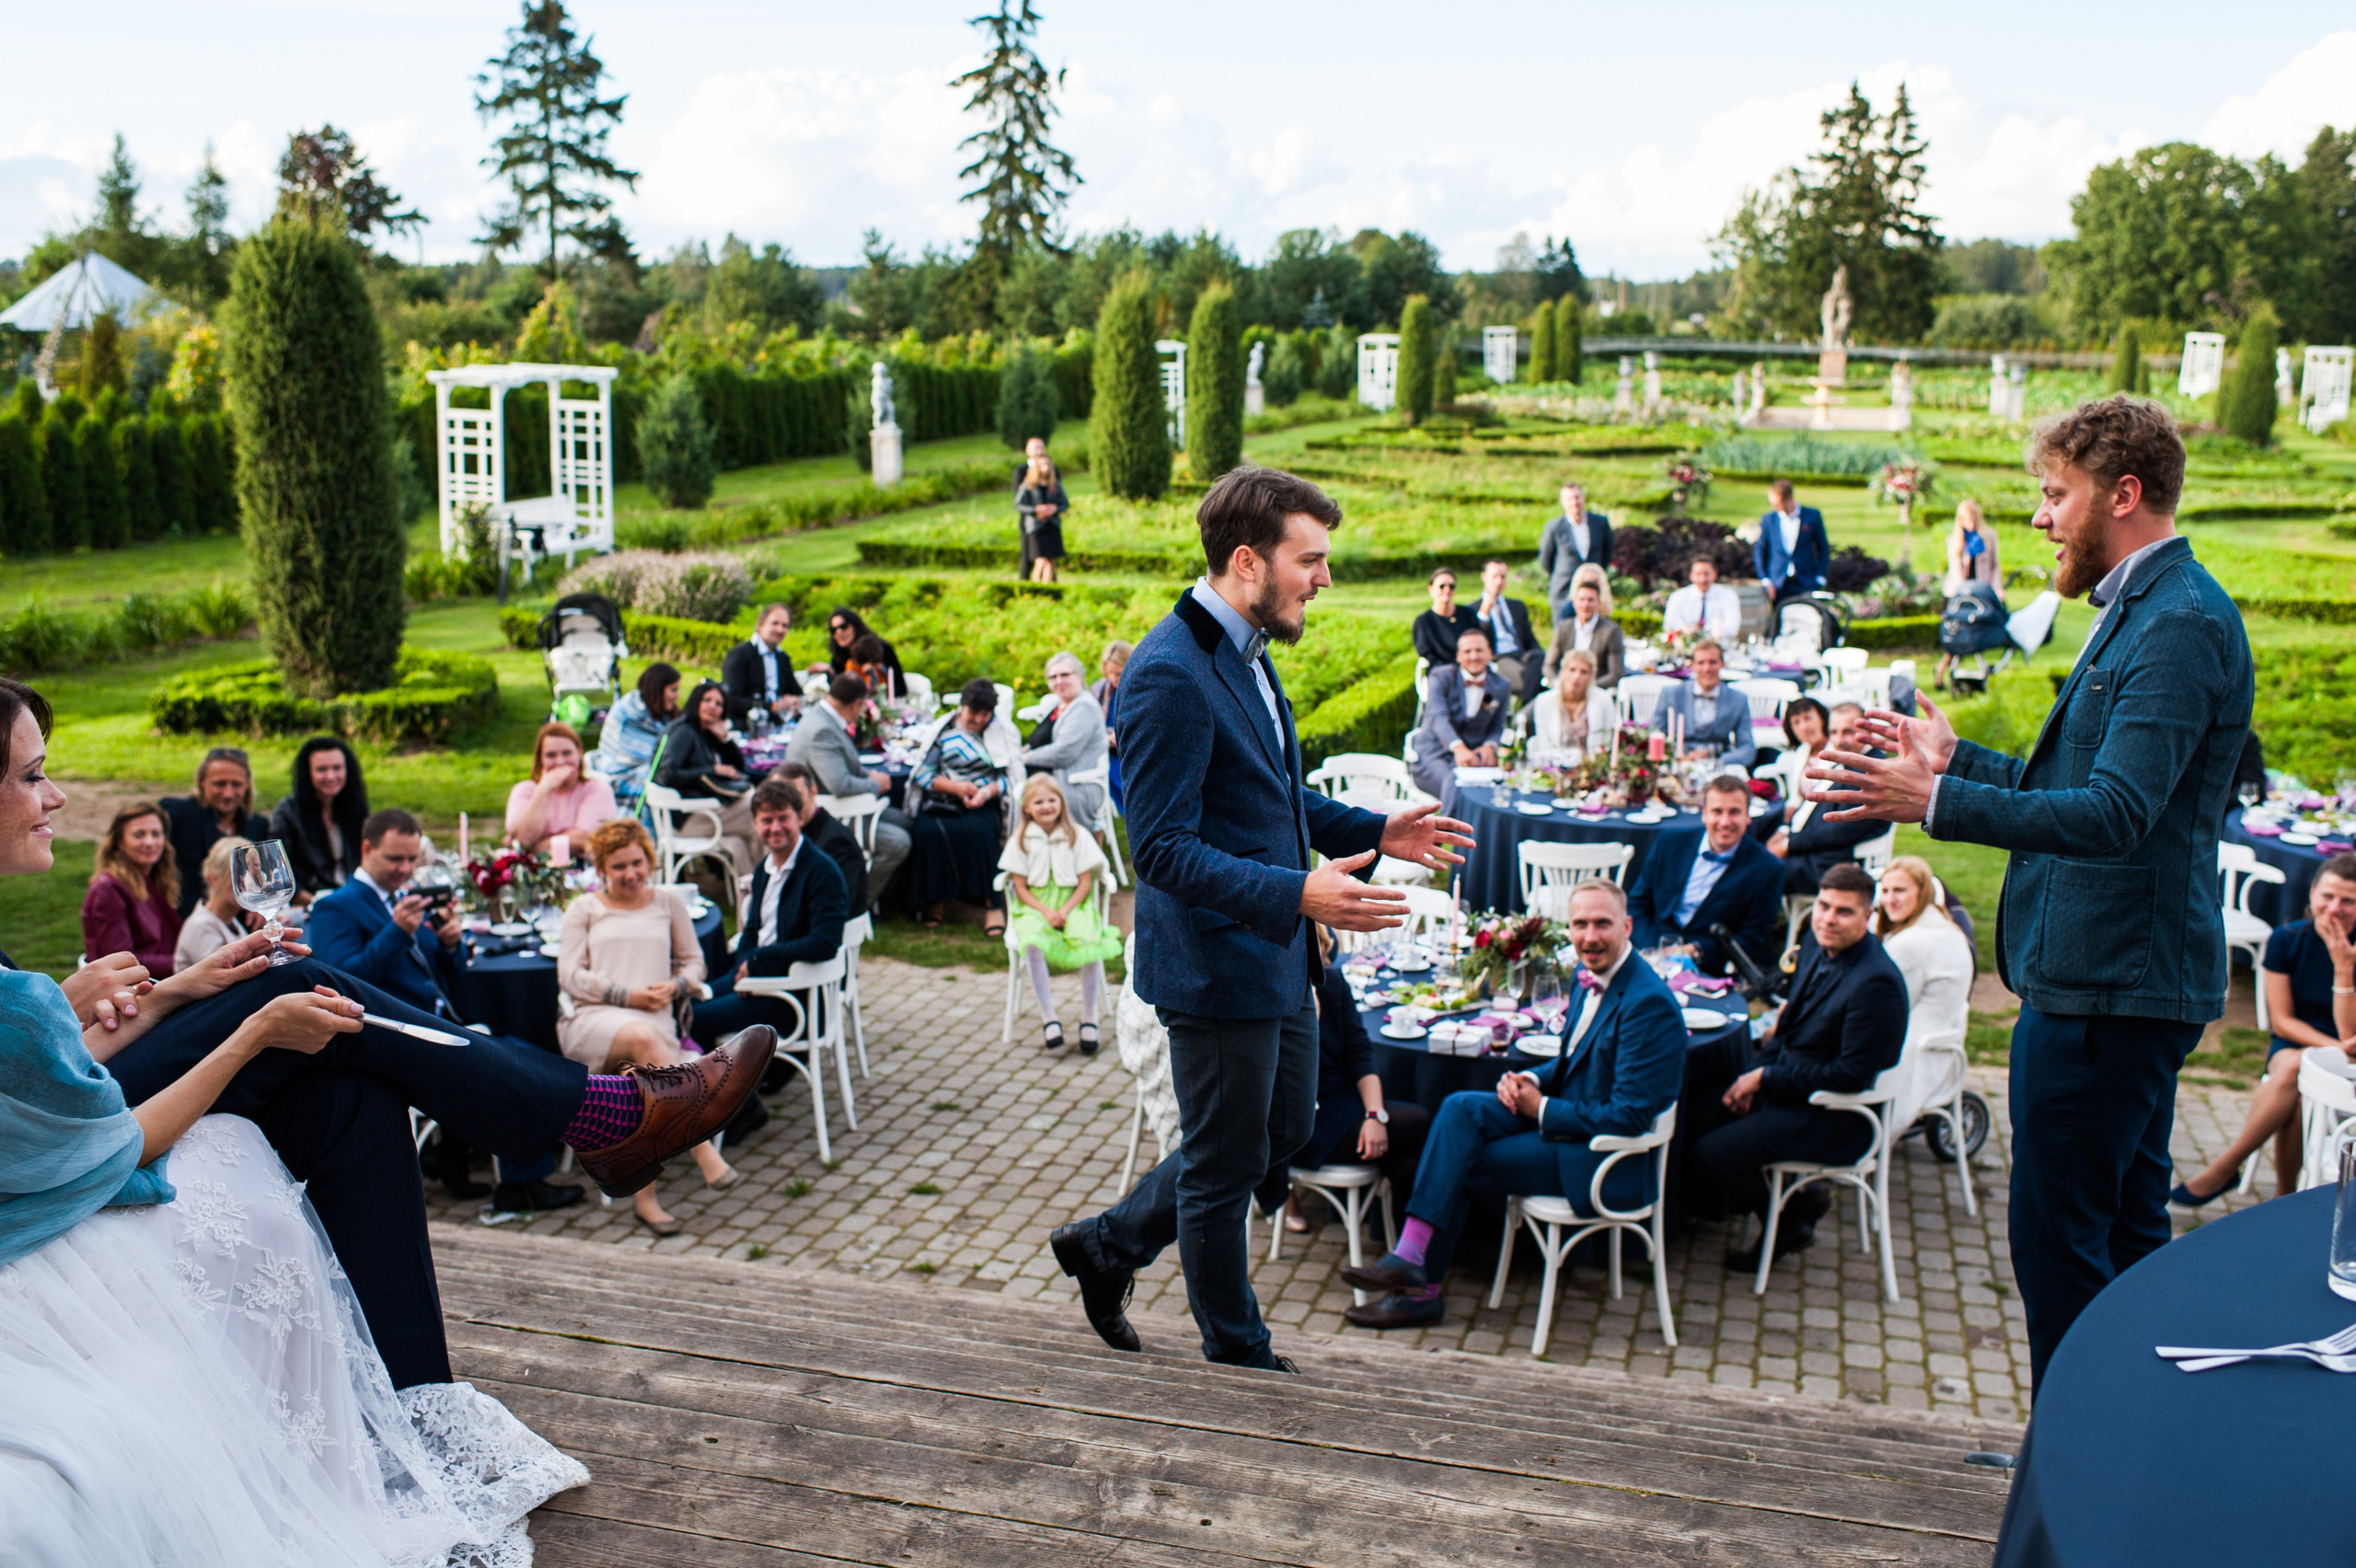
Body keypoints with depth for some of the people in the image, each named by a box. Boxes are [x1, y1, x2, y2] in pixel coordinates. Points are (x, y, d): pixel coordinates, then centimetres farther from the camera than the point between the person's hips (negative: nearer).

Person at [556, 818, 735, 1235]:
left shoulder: (668, 903, 23)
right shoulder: (584, 909, 19)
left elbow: (694, 961, 24)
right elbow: (570, 975, 7)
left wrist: (676, 986, -1)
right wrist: (627, 995, -7)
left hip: (655, 1019, 1)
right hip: (593, 1020, -1)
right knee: (643, 1038, -39)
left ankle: (645, 1198, -30)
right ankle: (702, 1148, -41)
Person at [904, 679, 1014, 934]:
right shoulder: (944, 731, 13)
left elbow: (1008, 777, 7)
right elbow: (922, 773, 4)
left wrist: (988, 791, -14)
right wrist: (954, 786, -11)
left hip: (982, 803, -1)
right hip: (941, 802, 1)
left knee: (976, 830, -35)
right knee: (926, 831, -31)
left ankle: (991, 902, -26)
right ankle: (933, 899, -15)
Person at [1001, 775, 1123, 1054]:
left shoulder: (1077, 836, 3)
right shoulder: (1020, 840, 3)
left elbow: (1085, 883, 0)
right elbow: (1021, 887, 1)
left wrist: (1065, 911, -15)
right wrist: (1046, 912, -14)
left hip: (1073, 903, 0)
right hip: (1035, 906, 0)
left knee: (1090, 941, -31)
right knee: (1032, 943, -34)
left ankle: (1089, 1018, -18)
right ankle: (1048, 1018, -27)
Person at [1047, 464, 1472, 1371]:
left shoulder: (1245, 652, 8)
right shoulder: (1170, 676, -24)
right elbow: (1164, 849, -27)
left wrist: (1376, 833, 9)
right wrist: (1298, 893, -35)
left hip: (1275, 957, 10)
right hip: (1216, 965, -10)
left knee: (1284, 1130, 22)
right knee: (1226, 1166, 9)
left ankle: (1108, 1245, 37)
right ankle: (1237, 1358, 30)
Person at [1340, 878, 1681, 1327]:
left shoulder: (1648, 1003, -22)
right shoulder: (1590, 976, 7)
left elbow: (1630, 1117, -24)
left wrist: (1541, 1109, -15)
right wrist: (1531, 1081, -1)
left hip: (1607, 1161, -8)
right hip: (1566, 1113, 9)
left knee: (1459, 1163, -12)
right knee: (1461, 1108, -12)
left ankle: (1423, 1291, 2)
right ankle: (1411, 1256, -16)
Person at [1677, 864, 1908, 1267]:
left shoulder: (1877, 983, -25)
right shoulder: (1816, 945, 2)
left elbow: (1852, 1074, -24)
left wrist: (1766, 1077, -19)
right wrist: (1754, 1075, -2)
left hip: (1832, 1119, -9)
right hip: (1785, 1085, 9)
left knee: (1707, 1155, -13)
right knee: (1693, 1113, 5)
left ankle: (1792, 1217, 11)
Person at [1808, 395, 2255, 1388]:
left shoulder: (2182, 624, -18)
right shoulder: (2141, 610, 16)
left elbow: (2114, 814, -28)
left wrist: (1937, 803, -33)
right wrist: (1957, 759, 20)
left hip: (2104, 985, -11)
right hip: (2120, 979, 11)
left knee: (2058, 1242, -4)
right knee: (2127, 1237, 18)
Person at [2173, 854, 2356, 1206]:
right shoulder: (2287, 939, -4)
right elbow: (2282, 1020, -3)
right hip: (2293, 1045, 2)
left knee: (2297, 1071, -35)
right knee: (2290, 1067, -34)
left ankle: (2224, 1166, -23)